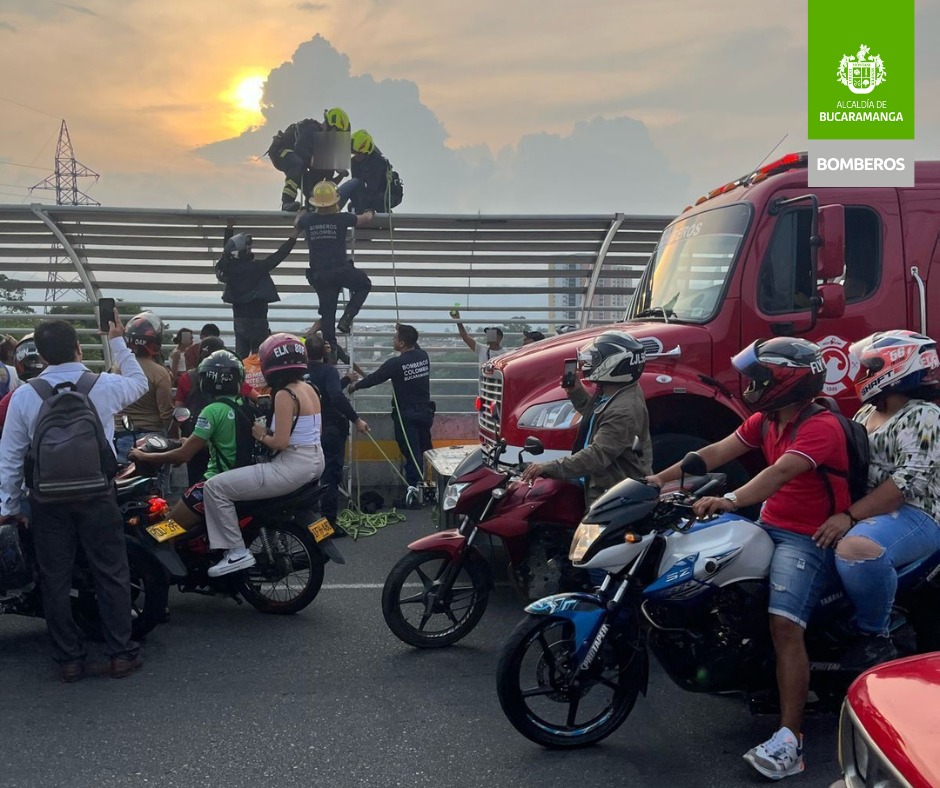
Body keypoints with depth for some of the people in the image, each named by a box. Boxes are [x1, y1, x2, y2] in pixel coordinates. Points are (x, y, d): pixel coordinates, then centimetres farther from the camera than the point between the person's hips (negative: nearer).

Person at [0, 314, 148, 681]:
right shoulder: (104, 386, -7)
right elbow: (139, 383, 16)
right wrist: (118, 341, 23)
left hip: (48, 500, 1)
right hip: (97, 496, -1)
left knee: (55, 579, 10)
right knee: (111, 574, 8)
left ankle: (69, 659, 17)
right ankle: (121, 653, 13)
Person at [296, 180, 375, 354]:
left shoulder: (308, 220, 2)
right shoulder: (341, 219, -6)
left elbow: (296, 223, 28)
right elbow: (365, 219, 12)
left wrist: (302, 212, 50)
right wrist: (370, 213, 36)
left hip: (318, 275, 4)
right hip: (341, 270, -4)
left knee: (327, 312, 12)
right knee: (364, 284, 22)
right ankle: (346, 318, 7)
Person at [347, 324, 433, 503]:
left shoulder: (396, 363, -15)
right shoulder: (423, 356, 0)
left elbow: (374, 378, -2)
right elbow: (414, 346, 27)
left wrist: (355, 385, 15)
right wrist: (404, 331, 36)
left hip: (406, 414, -5)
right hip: (425, 412, 5)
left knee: (411, 452, -6)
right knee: (426, 450, 14)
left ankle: (413, 488, -10)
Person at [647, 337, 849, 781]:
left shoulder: (820, 427, -18)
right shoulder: (765, 421, 11)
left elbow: (781, 471, -34)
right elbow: (717, 452, 6)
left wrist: (730, 500, -49)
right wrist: (660, 479, -1)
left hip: (807, 539, -9)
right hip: (768, 526, 10)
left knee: (784, 624, -23)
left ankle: (788, 740, -23)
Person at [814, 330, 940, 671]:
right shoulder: (866, 414, 17)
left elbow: (911, 480, -23)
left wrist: (850, 516, -28)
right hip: (861, 509, 10)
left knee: (855, 549, -38)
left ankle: (875, 638, -17)